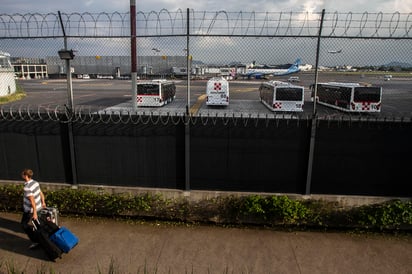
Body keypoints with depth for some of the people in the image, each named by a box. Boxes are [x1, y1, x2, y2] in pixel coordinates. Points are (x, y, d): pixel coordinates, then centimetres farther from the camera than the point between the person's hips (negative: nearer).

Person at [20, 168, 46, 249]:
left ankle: (35, 241, 8)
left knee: (24, 224, 9)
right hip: (38, 207, 8)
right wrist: (43, 202, 24)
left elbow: (32, 200, -29)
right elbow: (41, 193, 10)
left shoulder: (27, 188, -27)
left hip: (31, 209, -8)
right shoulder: (35, 183, -1)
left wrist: (34, 213, -26)